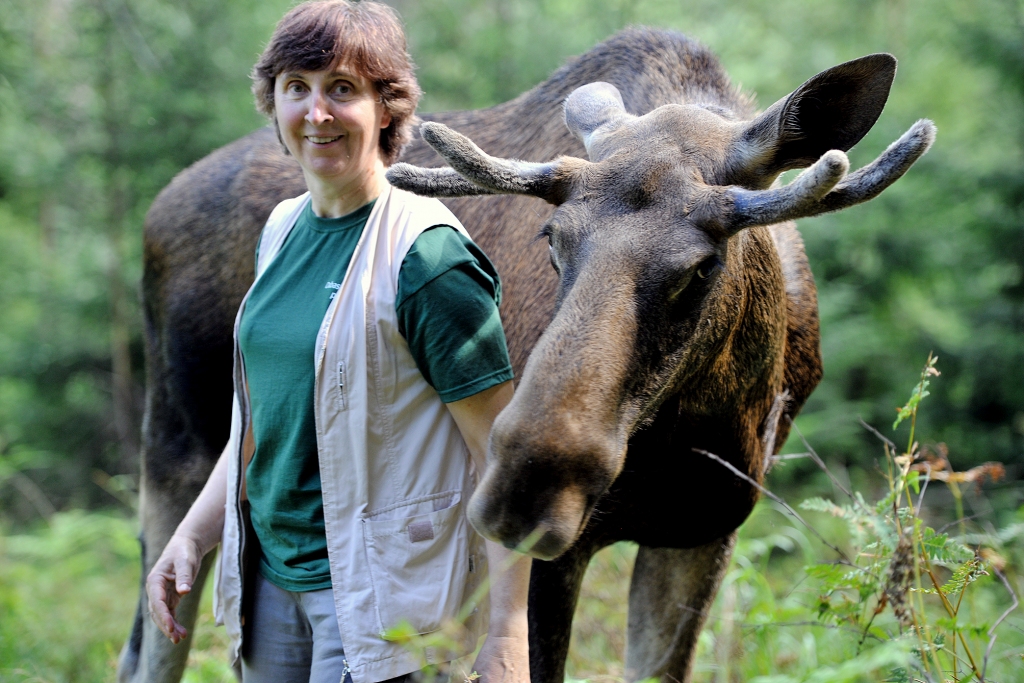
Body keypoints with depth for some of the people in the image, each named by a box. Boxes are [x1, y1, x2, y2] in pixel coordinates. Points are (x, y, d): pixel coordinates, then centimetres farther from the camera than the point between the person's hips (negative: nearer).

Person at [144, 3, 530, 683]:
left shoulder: (426, 252, -16)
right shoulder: (283, 229, 8)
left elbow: (503, 455, -17)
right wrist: (191, 537, 11)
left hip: (379, 594, -7)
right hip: (270, 574, 7)